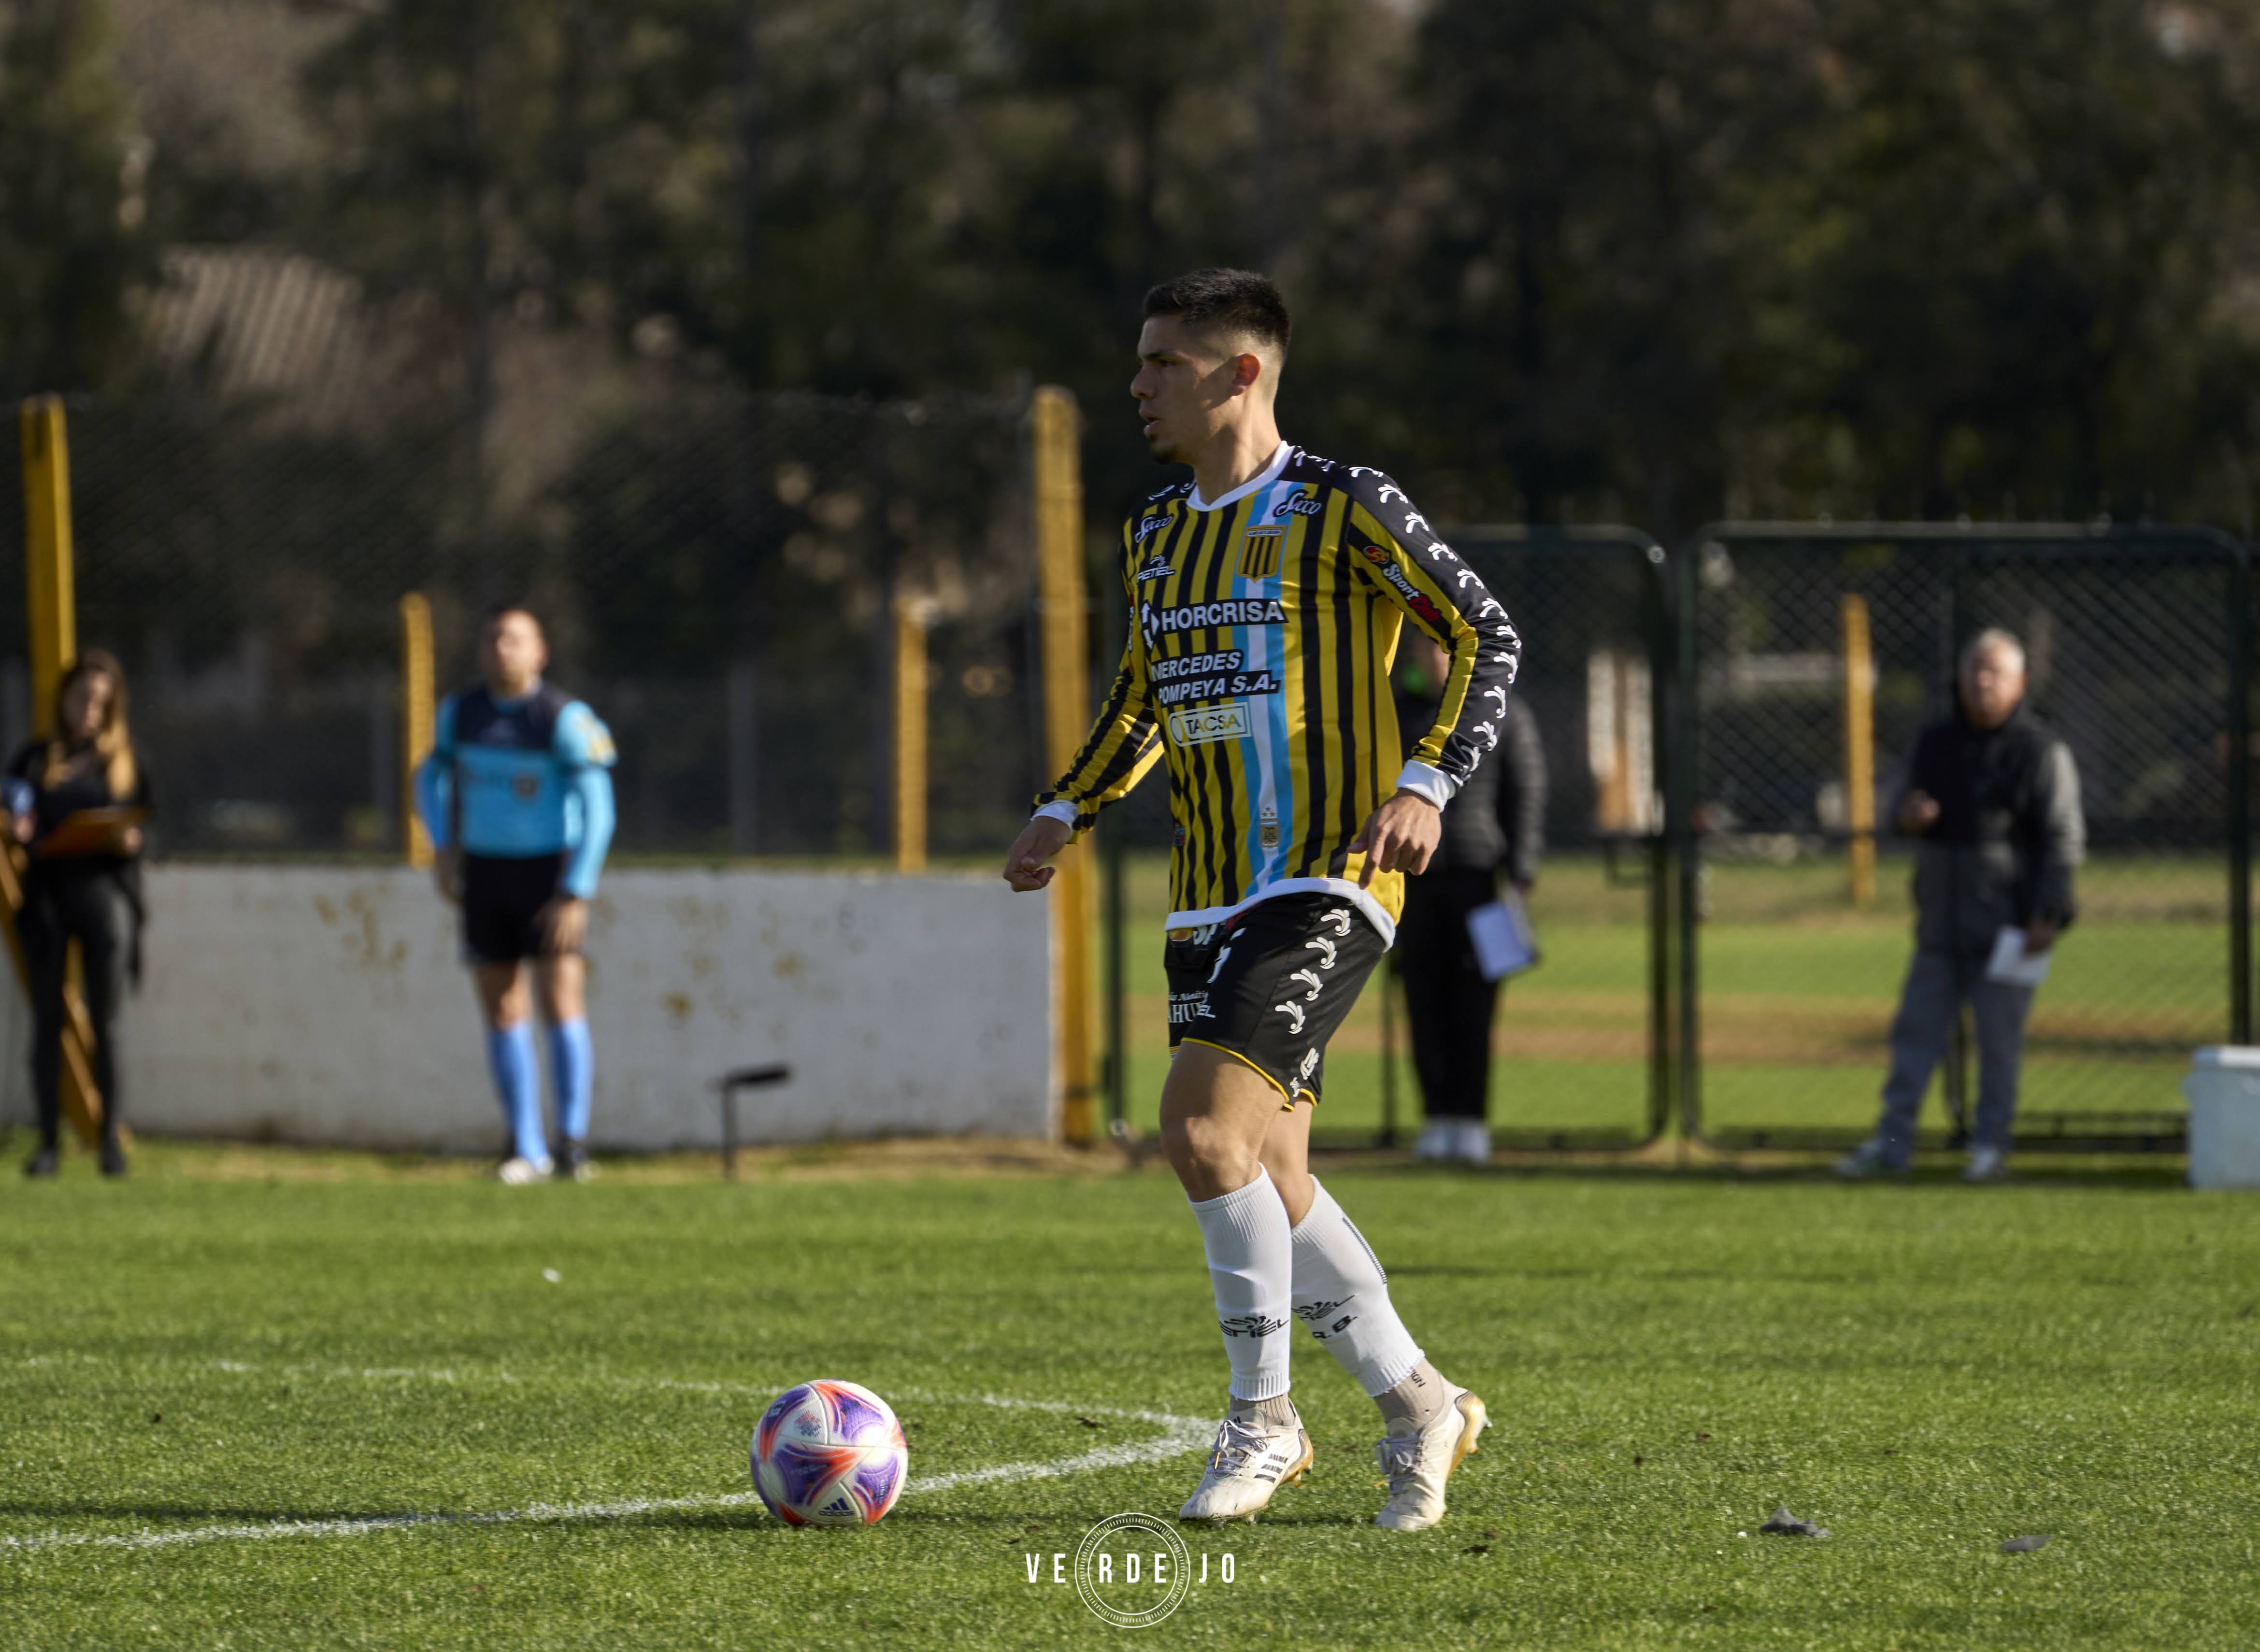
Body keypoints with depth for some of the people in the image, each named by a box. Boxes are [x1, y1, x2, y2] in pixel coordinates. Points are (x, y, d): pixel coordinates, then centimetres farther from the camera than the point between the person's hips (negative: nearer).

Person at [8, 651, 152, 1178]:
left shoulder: (126, 760, 14)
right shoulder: (36, 760, 13)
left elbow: (144, 823, 14)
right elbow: (19, 823, 10)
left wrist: (130, 841, -8)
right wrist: (22, 832, -12)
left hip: (103, 888, -1)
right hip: (47, 890, 1)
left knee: (105, 1022, -5)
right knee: (48, 1020, 0)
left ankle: (112, 1137, -4)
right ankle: (49, 1139, 3)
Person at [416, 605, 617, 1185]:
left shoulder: (566, 719, -14)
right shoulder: (460, 712, 2)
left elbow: (597, 810, -15)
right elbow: (433, 776, 19)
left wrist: (576, 895, -20)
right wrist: (443, 848, 4)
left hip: (549, 874, -4)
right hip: (485, 872, 4)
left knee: (561, 1000, -15)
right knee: (503, 1011, 3)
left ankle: (573, 1136, -7)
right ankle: (527, 1149, 10)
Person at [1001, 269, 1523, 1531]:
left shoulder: (1342, 511, -7)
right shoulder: (1158, 535, 15)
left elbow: (1491, 639, -5)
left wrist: (1427, 783, -17)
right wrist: (1068, 812, 16)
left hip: (1324, 882, -8)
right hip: (1209, 901, 8)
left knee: (1203, 1124, -21)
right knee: (1269, 1175, 7)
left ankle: (1263, 1417, -8)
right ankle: (1419, 1405, 22)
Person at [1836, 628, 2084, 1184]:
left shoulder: (2040, 752, -6)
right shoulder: (1936, 743, 12)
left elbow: (2063, 840, -8)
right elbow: (1913, 809, 22)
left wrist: (2048, 915, -17)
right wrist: (1907, 815, -4)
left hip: (2007, 925, -5)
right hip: (1941, 926, 5)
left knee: (2000, 1039, -1)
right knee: (1916, 1030, 5)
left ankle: (1991, 1145, 7)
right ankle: (1892, 1141, 9)